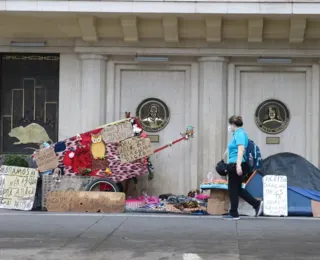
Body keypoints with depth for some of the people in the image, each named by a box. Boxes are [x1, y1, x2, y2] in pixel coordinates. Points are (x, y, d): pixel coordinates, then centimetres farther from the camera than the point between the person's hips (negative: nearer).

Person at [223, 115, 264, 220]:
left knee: (233, 189, -2)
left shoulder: (239, 133, -13)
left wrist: (238, 165, -30)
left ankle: (234, 213, 5)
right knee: (237, 189, 13)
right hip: (235, 165, 10)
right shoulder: (238, 133, 18)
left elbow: (241, 150, -23)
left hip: (236, 165, -10)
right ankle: (257, 204, 11)